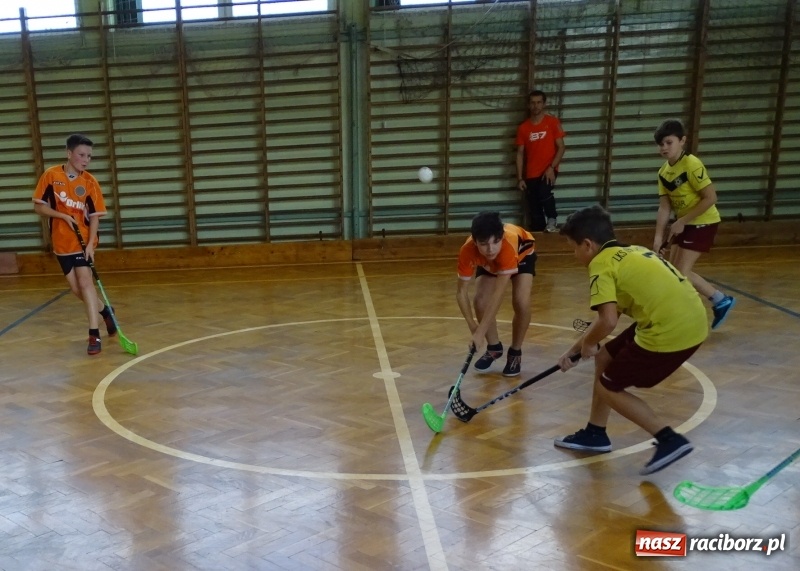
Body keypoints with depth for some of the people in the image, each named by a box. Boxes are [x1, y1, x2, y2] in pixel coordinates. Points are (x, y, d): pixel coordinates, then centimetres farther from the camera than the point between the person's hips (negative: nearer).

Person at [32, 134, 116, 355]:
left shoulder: (90, 182, -8)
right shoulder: (50, 175, -7)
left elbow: (94, 216, -8)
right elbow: (38, 206, -3)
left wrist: (90, 243, -19)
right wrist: (63, 215, -18)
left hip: (83, 241, -2)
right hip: (61, 242, 2)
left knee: (85, 282, -12)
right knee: (76, 288, 7)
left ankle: (94, 335, -9)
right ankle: (104, 311, 33)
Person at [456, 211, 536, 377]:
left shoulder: (509, 244, -48)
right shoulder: (467, 251, -39)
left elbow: (498, 294, -49)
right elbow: (461, 292, -27)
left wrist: (480, 332, -51)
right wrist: (473, 326, -38)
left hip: (522, 254, -2)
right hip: (488, 263, 2)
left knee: (521, 303, -22)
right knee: (481, 302, -16)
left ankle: (515, 352, 3)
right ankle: (494, 347, 11)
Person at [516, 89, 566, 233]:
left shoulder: (553, 122, -2)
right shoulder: (523, 127, 5)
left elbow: (561, 147, -3)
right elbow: (520, 153, 7)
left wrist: (551, 167, -16)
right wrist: (520, 178, 0)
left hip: (548, 169, -3)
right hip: (531, 174, 3)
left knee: (544, 193, -31)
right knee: (534, 211, 4)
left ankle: (552, 219, -7)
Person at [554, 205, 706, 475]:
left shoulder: (602, 264, -8)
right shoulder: (629, 253, 19)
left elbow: (608, 321, -21)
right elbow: (610, 313, 25)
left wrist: (587, 344, 1)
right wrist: (574, 350, 28)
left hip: (671, 331, -9)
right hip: (689, 320, 9)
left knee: (608, 388, 8)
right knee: (605, 358, 22)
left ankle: (670, 440, 6)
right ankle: (595, 433, 33)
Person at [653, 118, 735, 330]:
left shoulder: (691, 164, -21)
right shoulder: (663, 172, 0)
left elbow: (711, 197, -24)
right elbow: (664, 207, -2)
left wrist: (682, 222, -22)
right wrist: (659, 237, -12)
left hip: (703, 223, -8)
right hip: (684, 223, 8)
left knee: (682, 272, -11)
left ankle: (721, 301, 5)